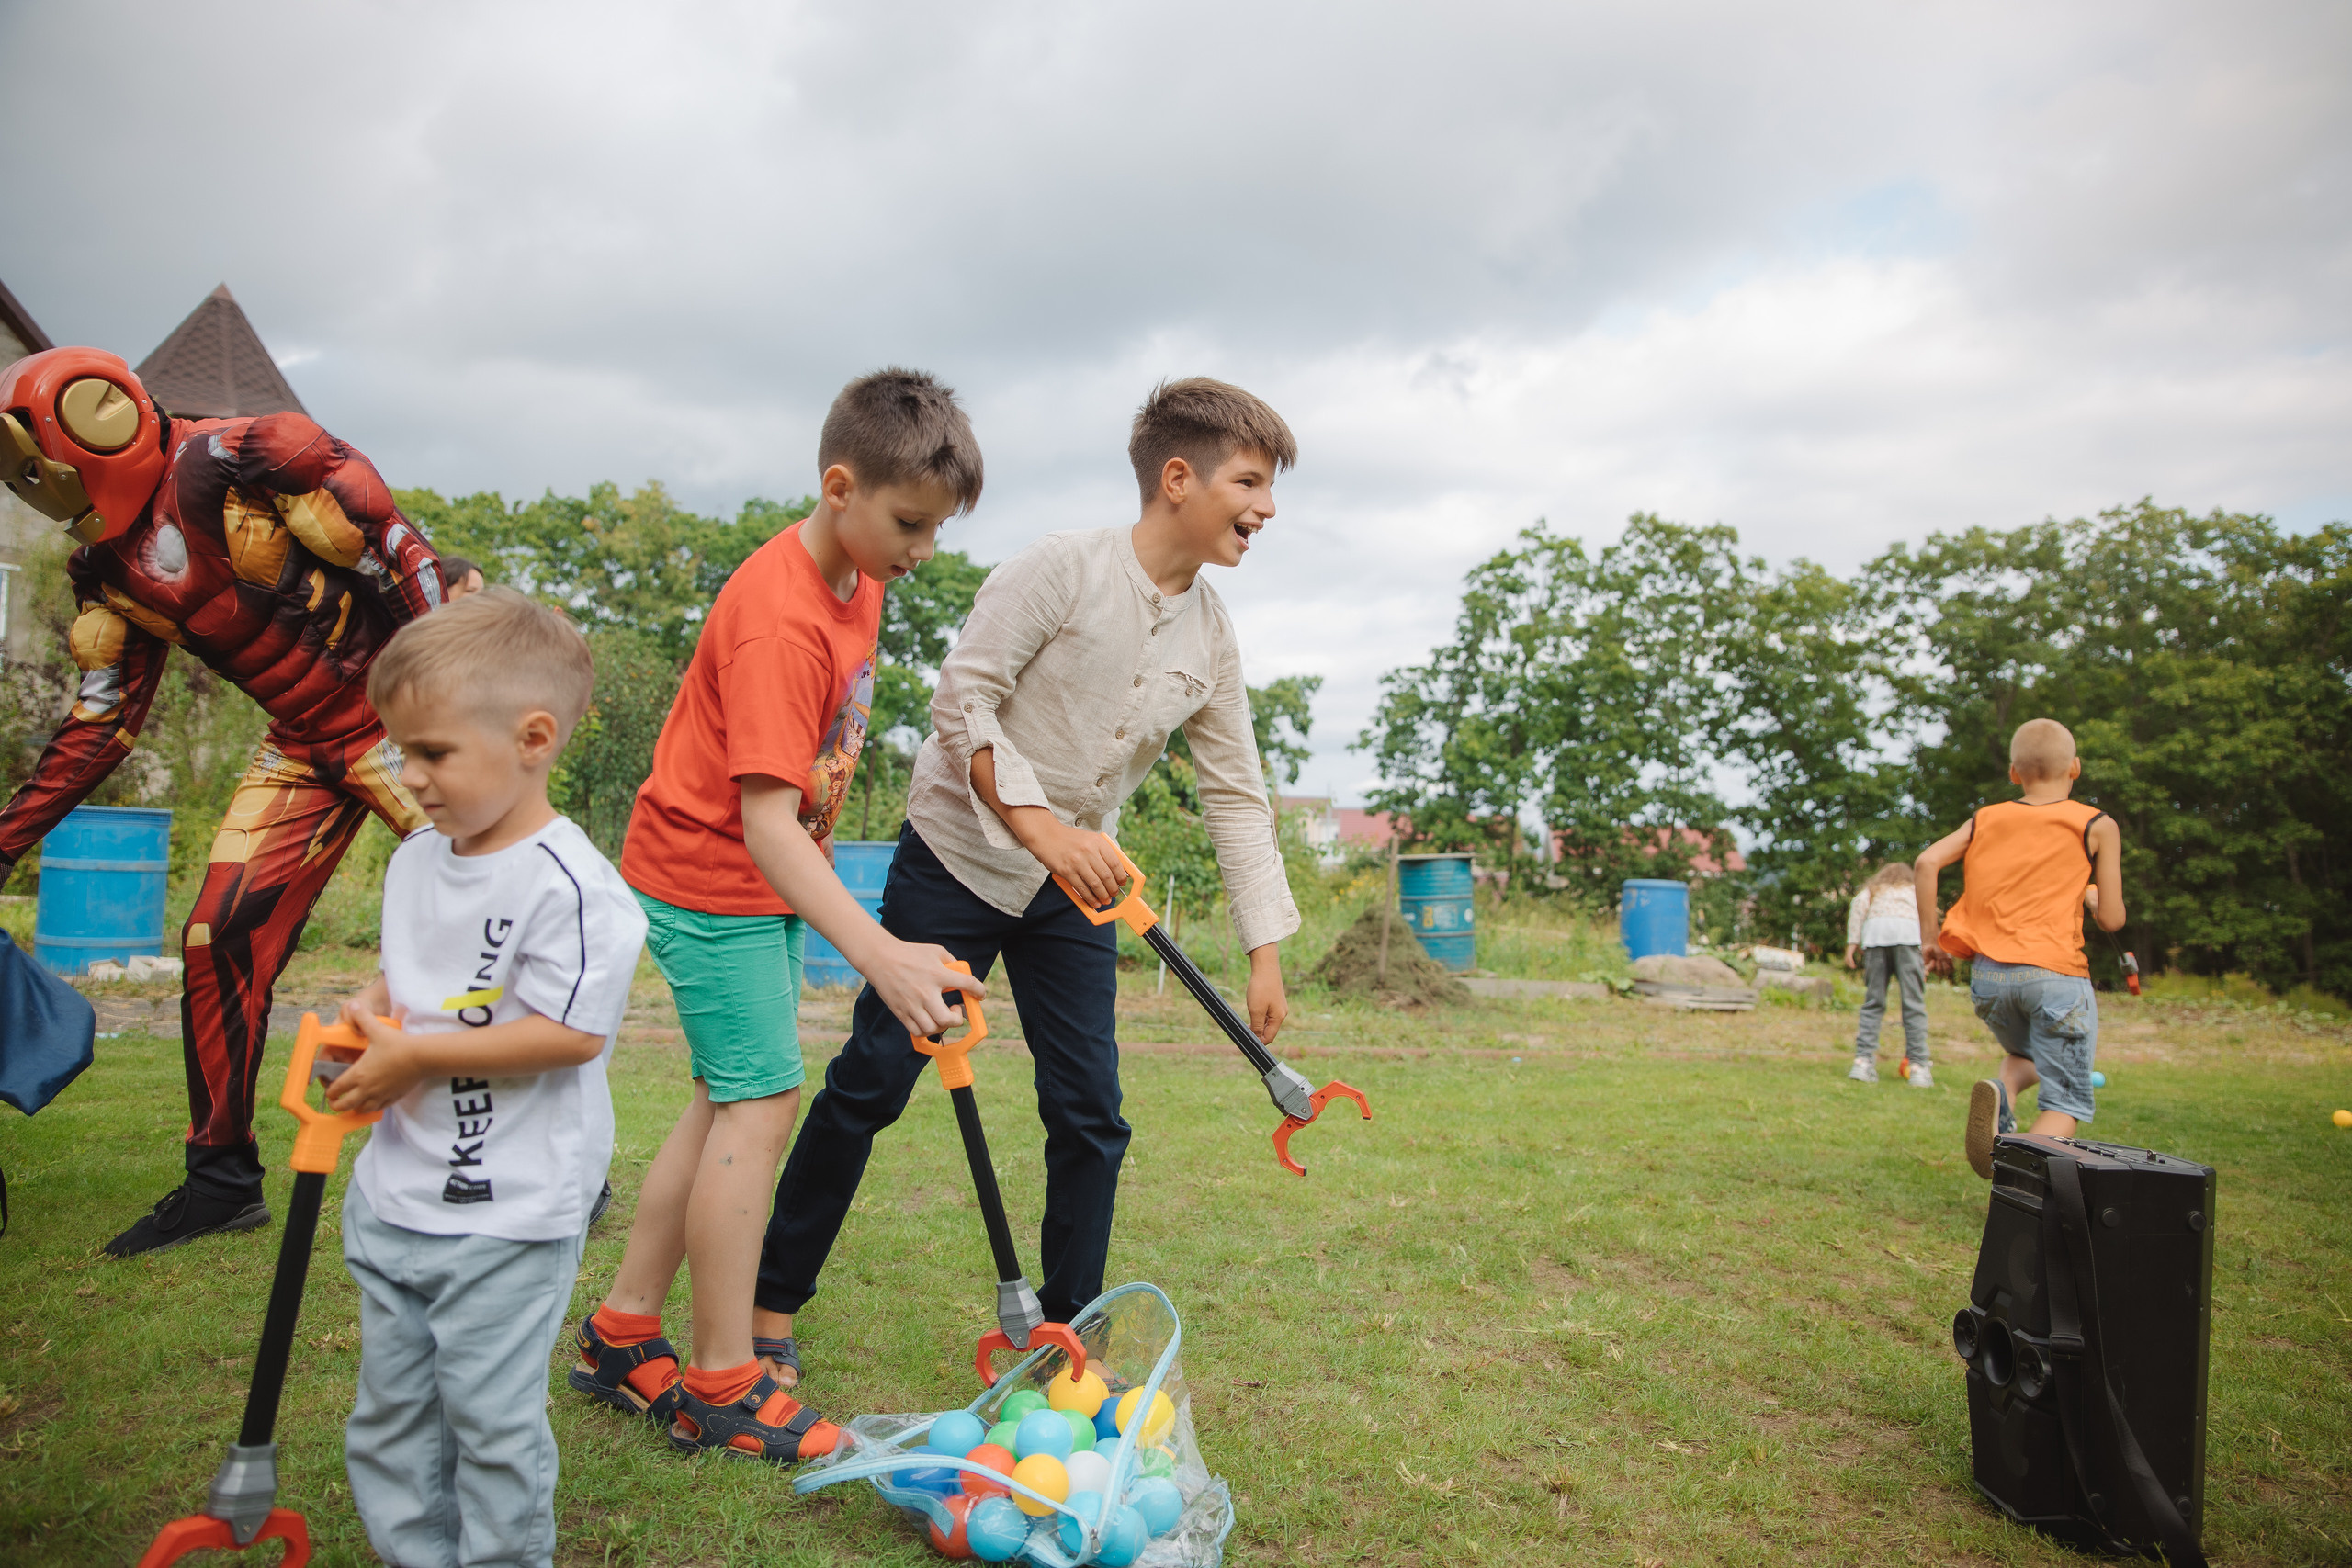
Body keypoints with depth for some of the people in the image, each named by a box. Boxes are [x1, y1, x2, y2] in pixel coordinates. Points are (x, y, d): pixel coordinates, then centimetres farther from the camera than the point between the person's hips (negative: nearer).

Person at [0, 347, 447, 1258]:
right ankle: (222, 1180, 19)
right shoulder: (109, 568, 8)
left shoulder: (224, 465, -17)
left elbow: (390, 547, -19)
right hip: (305, 745, 8)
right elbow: (103, 722, 14)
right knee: (220, 938, 3)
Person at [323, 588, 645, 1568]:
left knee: (491, 1415, 6)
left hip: (508, 1211, -8)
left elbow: (569, 1035, -24)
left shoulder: (566, 884, -21)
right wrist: (369, 1008, -1)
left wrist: (415, 1056, -18)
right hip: (395, 1194, 9)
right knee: (389, 1406, 20)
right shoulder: (415, 861, 6)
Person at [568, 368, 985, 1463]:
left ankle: (620, 1338, 26)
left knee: (731, 1100, 13)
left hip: (769, 875, 10)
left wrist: (817, 833, 20)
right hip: (709, 877, -10)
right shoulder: (779, 621, -28)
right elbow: (762, 819, -35)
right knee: (763, 1103, -8)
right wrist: (877, 952, -44)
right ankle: (721, 1386, 6)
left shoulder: (856, 573, 1)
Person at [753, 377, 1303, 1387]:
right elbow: (961, 702, -17)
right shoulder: (1062, 568, -16)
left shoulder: (1214, 640, 1)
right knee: (870, 1084, 0)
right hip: (960, 855, -5)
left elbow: (1236, 795, 5)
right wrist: (1040, 825, -26)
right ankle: (773, 1302, 19)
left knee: (1091, 1113, 2)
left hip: (1077, 885, 5)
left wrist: (1266, 950, 1)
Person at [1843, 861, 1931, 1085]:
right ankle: (1918, 1066, -7)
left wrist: (1852, 941, 3)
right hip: (1908, 931, -1)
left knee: (1873, 1002, 3)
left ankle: (1863, 1061, -7)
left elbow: (1859, 903, 9)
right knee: (1914, 1005, -1)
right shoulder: (1915, 891, 32)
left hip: (1874, 929, 1)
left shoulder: (1873, 889, 33)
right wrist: (1926, 964, 9)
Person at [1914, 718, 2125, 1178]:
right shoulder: (2097, 825, 4)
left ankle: (2000, 1090, -4)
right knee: (2065, 1100, 5)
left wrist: (1929, 937, 4)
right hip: (2054, 973, -4)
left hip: (1988, 973, 4)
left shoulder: (1985, 819, 12)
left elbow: (1926, 863, -3)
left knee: (2027, 1056, 29)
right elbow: (2112, 919, 3)